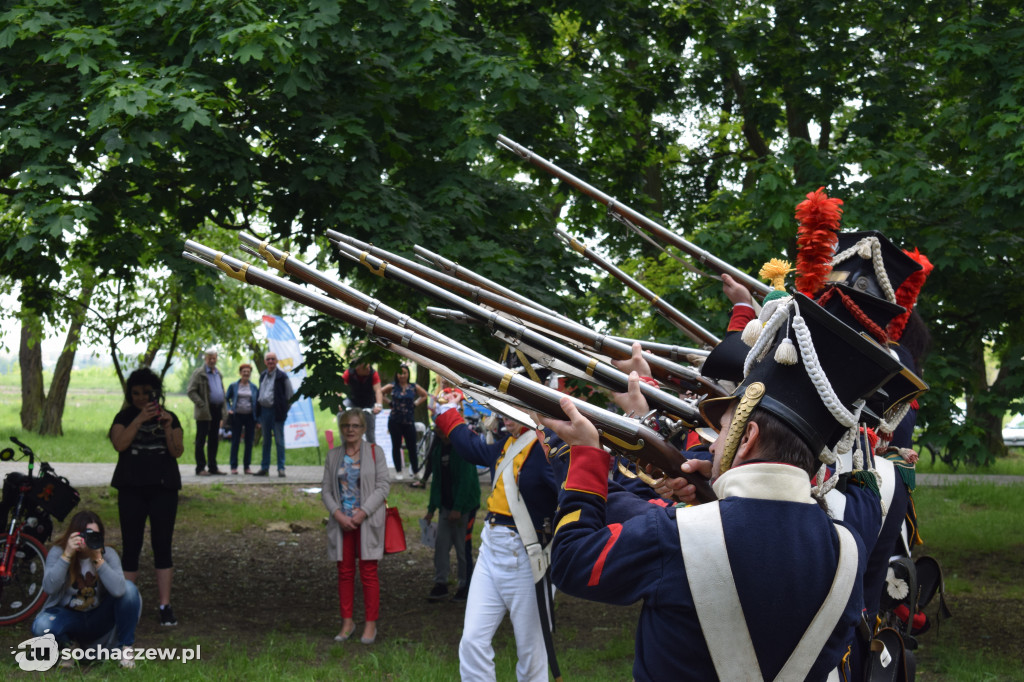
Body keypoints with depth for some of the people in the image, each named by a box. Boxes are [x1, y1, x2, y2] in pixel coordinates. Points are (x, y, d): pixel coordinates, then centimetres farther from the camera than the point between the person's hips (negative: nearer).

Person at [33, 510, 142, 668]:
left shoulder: (108, 554, -10)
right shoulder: (57, 552, -11)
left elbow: (118, 590, -28)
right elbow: (50, 588, -28)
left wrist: (98, 559, -32)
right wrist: (67, 555, -33)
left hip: (99, 618, 1)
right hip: (68, 616, -1)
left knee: (129, 588, -25)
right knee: (41, 626, -34)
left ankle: (125, 647, -10)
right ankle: (68, 644, 3)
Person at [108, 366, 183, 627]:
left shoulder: (169, 417, 8)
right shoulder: (125, 417, 6)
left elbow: (177, 452, -3)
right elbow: (119, 444, -12)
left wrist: (168, 428, -18)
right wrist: (139, 420, -19)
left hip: (164, 488, 0)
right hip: (131, 488, 0)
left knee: (162, 546, -2)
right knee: (131, 547, 0)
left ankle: (165, 606, -1)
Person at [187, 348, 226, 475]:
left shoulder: (218, 374, 18)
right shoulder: (199, 374, -4)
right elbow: (191, 392, -10)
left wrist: (223, 409, 13)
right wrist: (202, 405, -17)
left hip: (216, 412, 7)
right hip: (205, 412, -7)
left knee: (214, 440, 10)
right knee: (201, 440, -3)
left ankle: (213, 467, 15)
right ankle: (200, 468, -1)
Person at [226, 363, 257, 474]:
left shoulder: (253, 388, 8)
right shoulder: (233, 386, 4)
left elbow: (257, 403, 11)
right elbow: (227, 399, 9)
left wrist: (258, 419, 5)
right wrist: (229, 409, -10)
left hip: (250, 416, 2)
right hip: (237, 416, -2)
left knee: (249, 442, 4)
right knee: (235, 441, 0)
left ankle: (247, 466, 12)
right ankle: (234, 466, 5)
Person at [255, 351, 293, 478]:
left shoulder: (281, 375, -7)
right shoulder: (263, 375, 13)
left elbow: (290, 393, -3)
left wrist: (284, 406, -5)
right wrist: (258, 412, 13)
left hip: (276, 410, -7)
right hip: (264, 409, 7)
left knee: (279, 441, -3)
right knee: (266, 441, 12)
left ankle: (281, 468, 0)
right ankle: (265, 468, 18)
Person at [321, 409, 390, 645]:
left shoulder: (375, 452, 1)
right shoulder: (333, 455, 9)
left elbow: (383, 487, -4)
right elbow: (326, 490, 7)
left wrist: (363, 513, -13)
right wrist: (338, 514, -9)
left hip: (368, 521, -3)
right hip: (341, 521, 3)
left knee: (368, 573, -2)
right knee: (344, 572, 6)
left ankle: (370, 624, 5)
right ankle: (347, 622, 15)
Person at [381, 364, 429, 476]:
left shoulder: (414, 387, 4)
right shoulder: (392, 386, 0)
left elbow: (425, 395, 19)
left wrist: (416, 403, 7)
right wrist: (390, 402, 2)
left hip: (409, 422, 0)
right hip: (395, 421, 0)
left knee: (412, 447, 0)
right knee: (396, 446, 7)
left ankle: (416, 471, 8)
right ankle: (398, 470, 15)